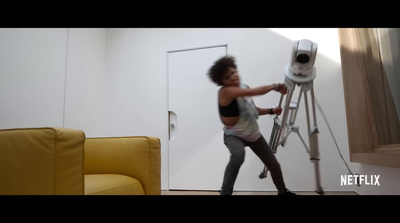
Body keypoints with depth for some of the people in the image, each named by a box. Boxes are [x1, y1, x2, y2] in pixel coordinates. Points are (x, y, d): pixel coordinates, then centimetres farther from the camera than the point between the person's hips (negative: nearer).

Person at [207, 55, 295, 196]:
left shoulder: (244, 87, -2)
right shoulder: (225, 91, -26)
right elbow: (255, 92, -34)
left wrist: (271, 111, -4)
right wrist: (275, 86, -23)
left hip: (253, 134, 7)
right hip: (234, 136, -7)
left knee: (274, 166, 15)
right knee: (238, 156, -42)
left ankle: (283, 192, 45)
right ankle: (225, 192, -22)